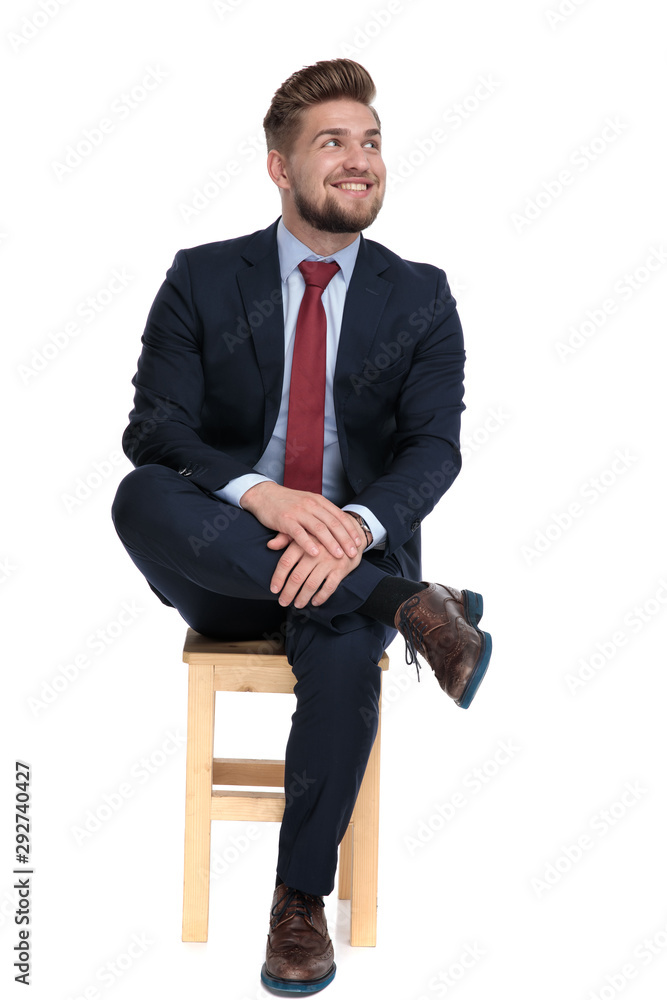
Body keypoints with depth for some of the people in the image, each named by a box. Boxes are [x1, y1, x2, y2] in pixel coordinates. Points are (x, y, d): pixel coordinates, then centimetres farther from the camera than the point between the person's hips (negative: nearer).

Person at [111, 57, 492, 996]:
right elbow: (153, 426, -7)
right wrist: (261, 495, -28)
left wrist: (359, 524, -27)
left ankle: (302, 899, -12)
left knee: (345, 652, -35)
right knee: (140, 498, -32)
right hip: (219, 563, 1)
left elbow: (433, 446, -4)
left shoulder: (420, 296, 7)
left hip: (354, 548, 0)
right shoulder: (202, 279, 4)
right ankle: (410, 604, -30)